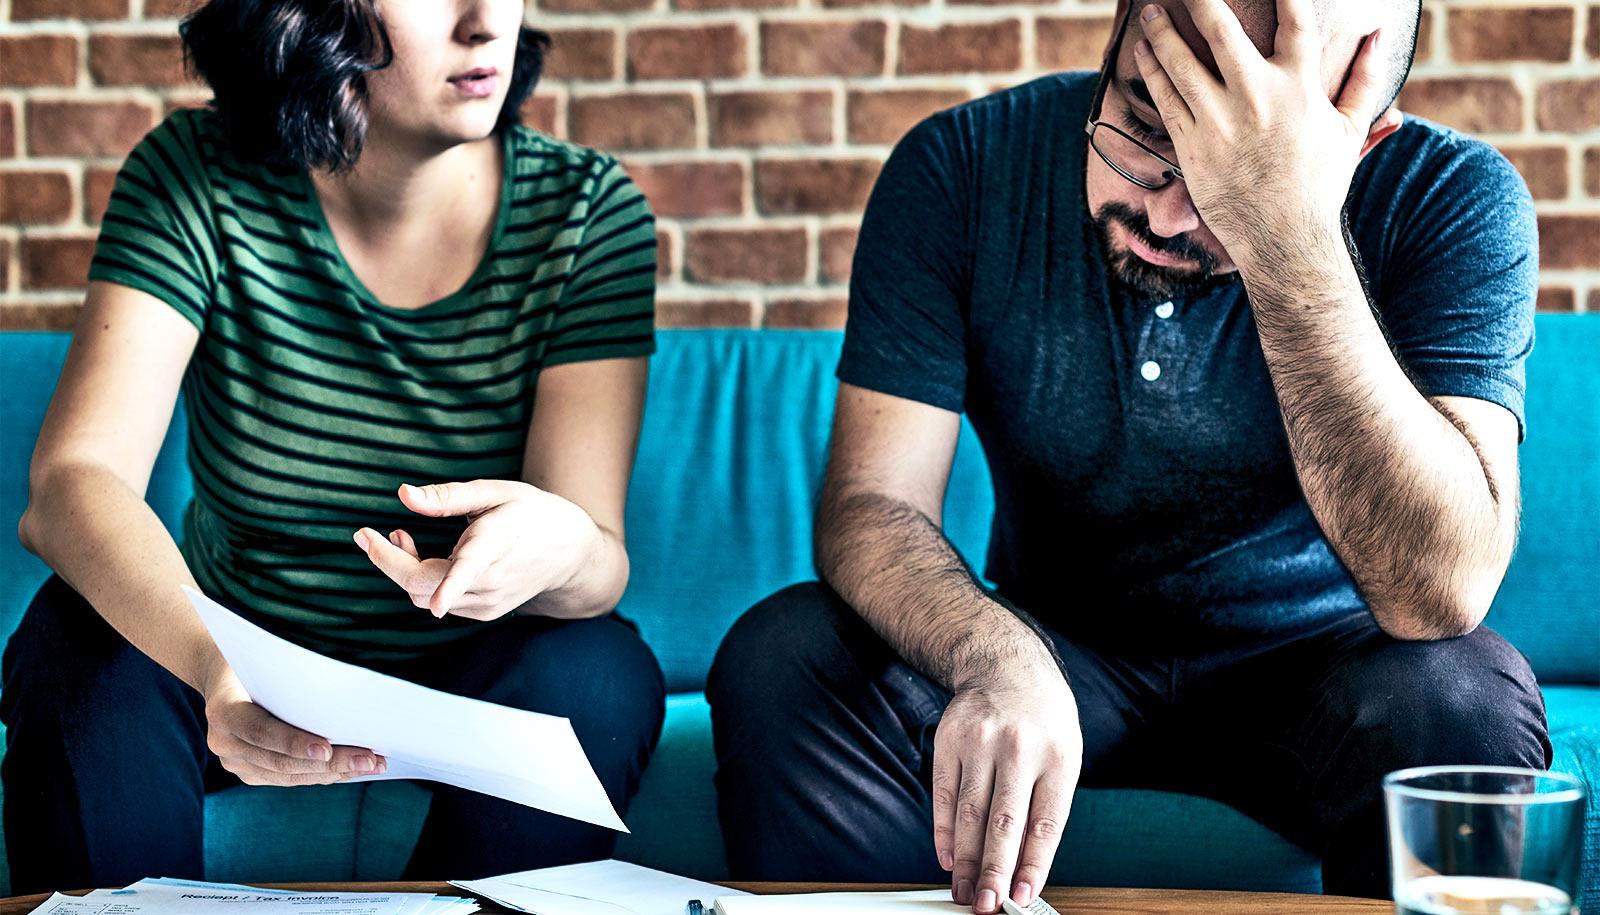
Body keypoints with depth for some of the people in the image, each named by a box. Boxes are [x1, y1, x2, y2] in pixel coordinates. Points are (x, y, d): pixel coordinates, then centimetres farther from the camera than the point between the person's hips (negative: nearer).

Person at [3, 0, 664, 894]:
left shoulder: (589, 210, -14)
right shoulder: (196, 180, -15)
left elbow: (602, 564, -19)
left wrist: (564, 551, -46)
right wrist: (211, 664, -49)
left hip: (474, 685, 1)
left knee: (593, 676, -30)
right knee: (82, 642, -29)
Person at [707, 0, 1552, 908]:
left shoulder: (1453, 198, -20)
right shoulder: (963, 166, -14)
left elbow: (1440, 594, -33)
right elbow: (871, 502, -18)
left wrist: (1293, 239, -42)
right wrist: (999, 661, -41)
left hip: (1308, 665, -1)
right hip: (1052, 650, 2)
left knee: (1458, 697, -34)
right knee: (784, 658, -25)